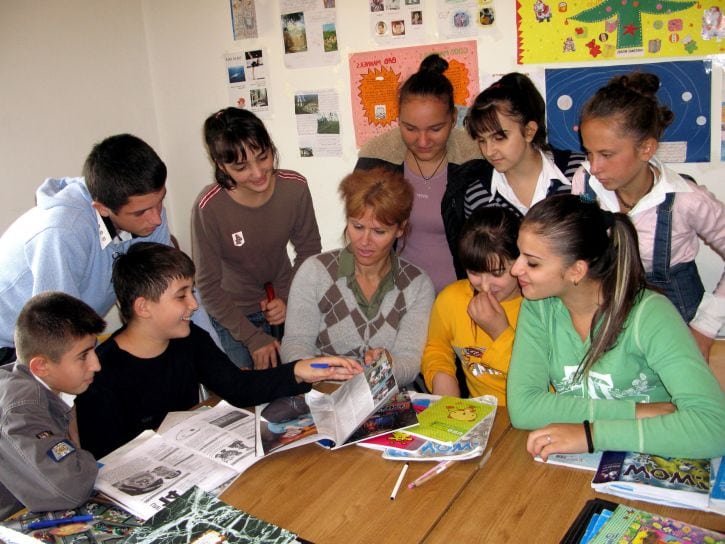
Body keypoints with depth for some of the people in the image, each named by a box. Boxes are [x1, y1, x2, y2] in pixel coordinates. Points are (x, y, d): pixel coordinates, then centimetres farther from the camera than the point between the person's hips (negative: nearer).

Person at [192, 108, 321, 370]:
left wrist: (288, 298, -17)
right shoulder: (209, 207, -27)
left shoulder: (295, 187, -18)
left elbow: (309, 251, -3)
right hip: (234, 313, -2)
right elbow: (209, 287, -17)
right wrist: (253, 338, -16)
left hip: (285, 302, 3)